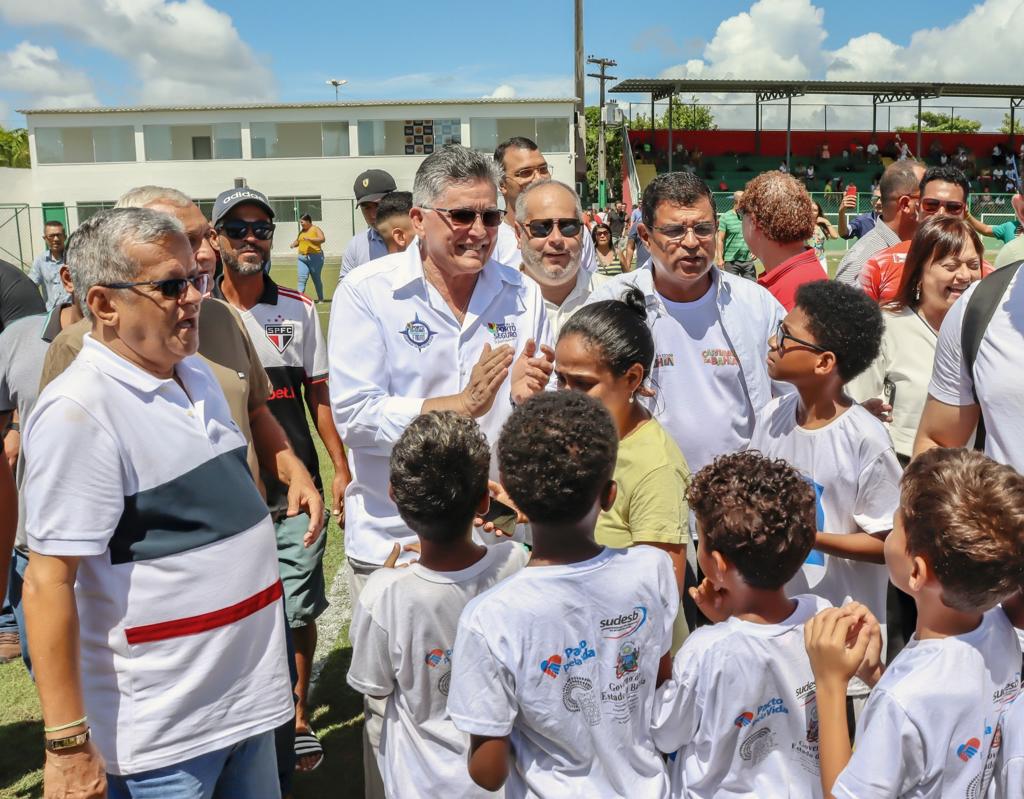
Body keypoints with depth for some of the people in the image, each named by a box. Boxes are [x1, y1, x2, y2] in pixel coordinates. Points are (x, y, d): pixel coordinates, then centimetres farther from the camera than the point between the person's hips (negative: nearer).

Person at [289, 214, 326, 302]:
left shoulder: (316, 229, -3)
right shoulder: (301, 231, 14)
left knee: (316, 278, 5)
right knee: (302, 278, -8)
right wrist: (293, 244, 5)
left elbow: (322, 239, -19)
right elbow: (297, 241, 28)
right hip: (302, 258, 5)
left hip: (315, 257, -5)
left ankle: (320, 299, 17)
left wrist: (310, 239, -27)